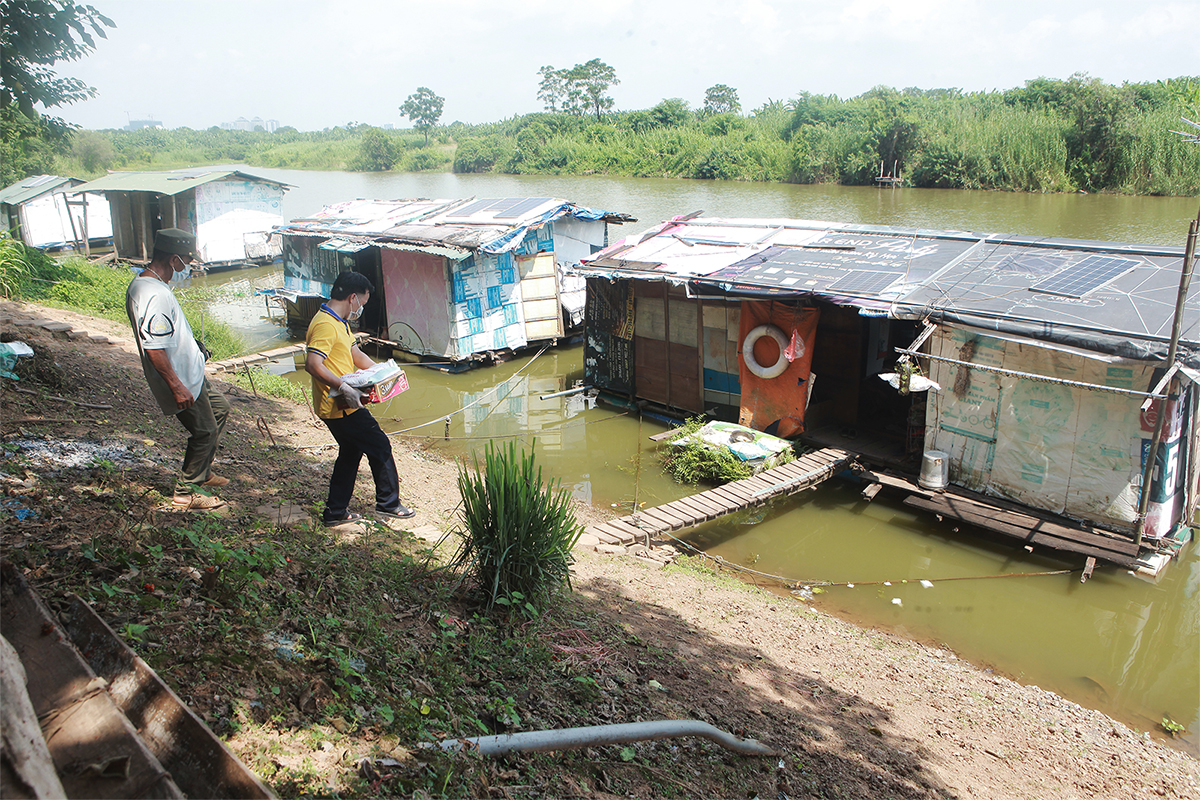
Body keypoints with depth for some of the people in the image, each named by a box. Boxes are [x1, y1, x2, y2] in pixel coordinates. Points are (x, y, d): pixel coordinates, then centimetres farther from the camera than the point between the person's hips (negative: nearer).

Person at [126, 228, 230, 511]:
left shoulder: (140, 283, 6)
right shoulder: (156, 295, -27)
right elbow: (154, 348, -30)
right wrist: (177, 387, -26)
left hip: (189, 373, 11)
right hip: (181, 379, -11)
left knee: (219, 408, 24)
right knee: (205, 431, 3)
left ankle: (201, 472, 34)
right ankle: (187, 491, 18)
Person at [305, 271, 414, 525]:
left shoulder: (339, 322, 15)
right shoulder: (325, 325, -20)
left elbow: (356, 354, 23)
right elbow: (313, 364, -29)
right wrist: (344, 387, -33)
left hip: (341, 406, 11)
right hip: (340, 407, -11)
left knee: (351, 452, 19)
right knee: (380, 446, 0)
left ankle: (336, 512, 26)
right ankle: (388, 504, 13)